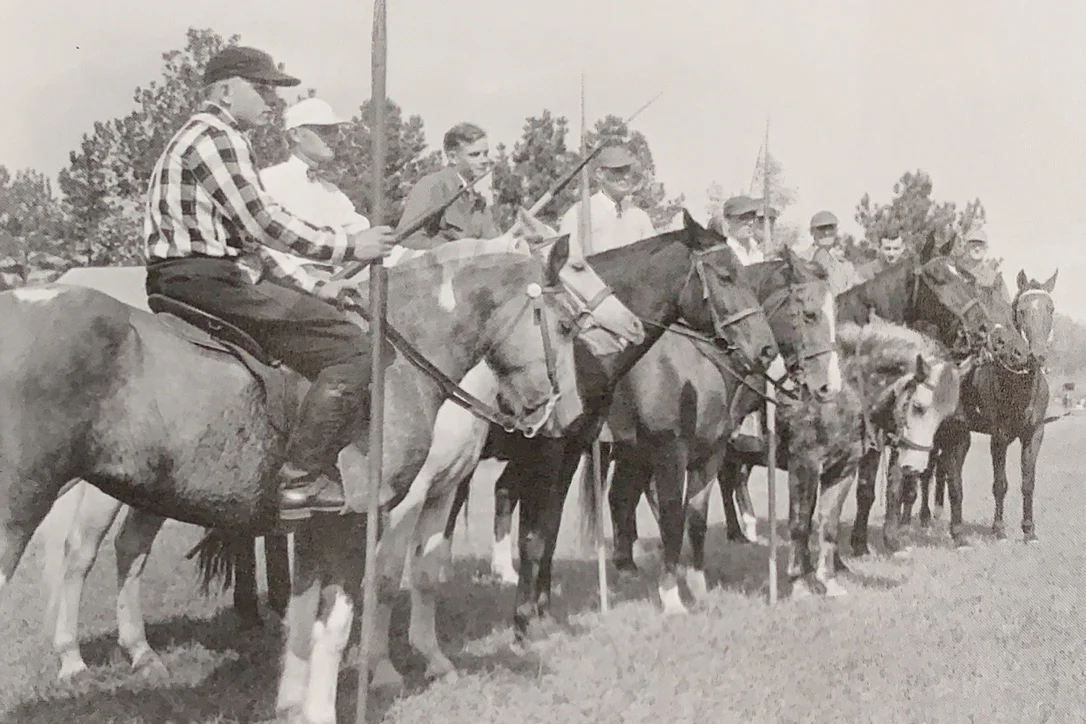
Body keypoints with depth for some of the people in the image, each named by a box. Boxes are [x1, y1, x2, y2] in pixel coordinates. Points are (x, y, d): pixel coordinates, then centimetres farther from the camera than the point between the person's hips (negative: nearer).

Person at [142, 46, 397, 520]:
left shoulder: (201, 137, 26)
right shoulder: (215, 136, -8)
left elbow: (247, 240, 25)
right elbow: (263, 222, -16)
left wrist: (315, 288, 19)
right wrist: (348, 245, -7)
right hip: (208, 281, -11)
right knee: (350, 348, -13)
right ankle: (302, 479, -17)